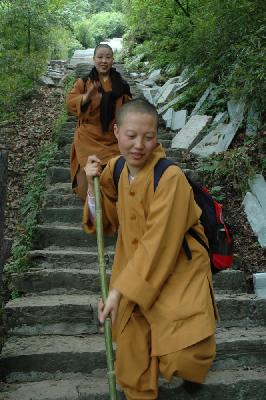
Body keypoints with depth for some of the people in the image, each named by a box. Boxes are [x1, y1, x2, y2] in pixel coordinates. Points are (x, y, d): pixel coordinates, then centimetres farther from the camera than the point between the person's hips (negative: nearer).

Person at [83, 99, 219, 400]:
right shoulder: (115, 169, -5)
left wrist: (120, 290, -27)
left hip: (178, 271, -5)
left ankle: (190, 366, 23)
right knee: (131, 347, 12)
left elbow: (159, 245, -28)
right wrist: (93, 185, -12)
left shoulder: (170, 177, -26)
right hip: (135, 268, 5)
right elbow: (107, 222, 4)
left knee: (183, 357, -15)